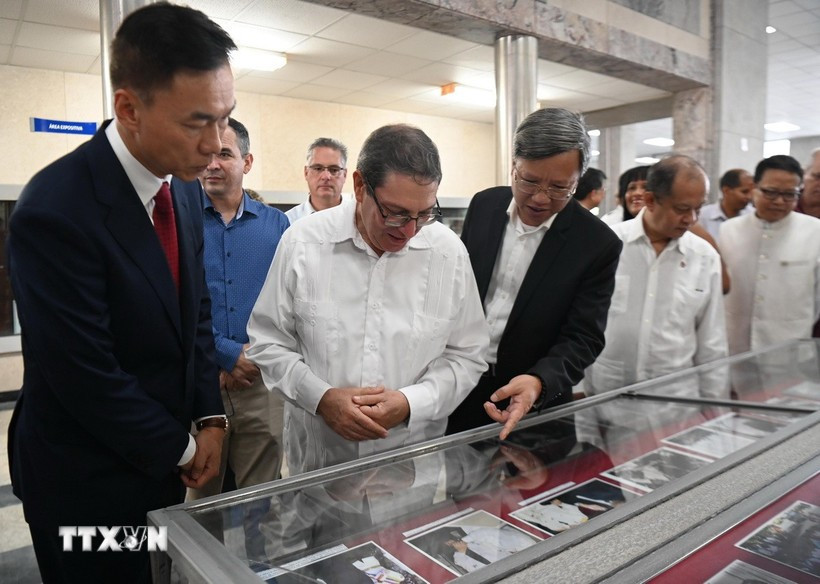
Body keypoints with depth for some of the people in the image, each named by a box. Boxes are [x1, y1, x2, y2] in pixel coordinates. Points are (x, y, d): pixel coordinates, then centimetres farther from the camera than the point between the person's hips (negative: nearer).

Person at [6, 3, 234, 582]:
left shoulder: (186, 185, -3)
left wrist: (210, 417, -2)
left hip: (162, 458, 7)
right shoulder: (55, 211, -26)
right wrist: (181, 449, -10)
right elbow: (87, 378, -24)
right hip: (85, 484, -6)